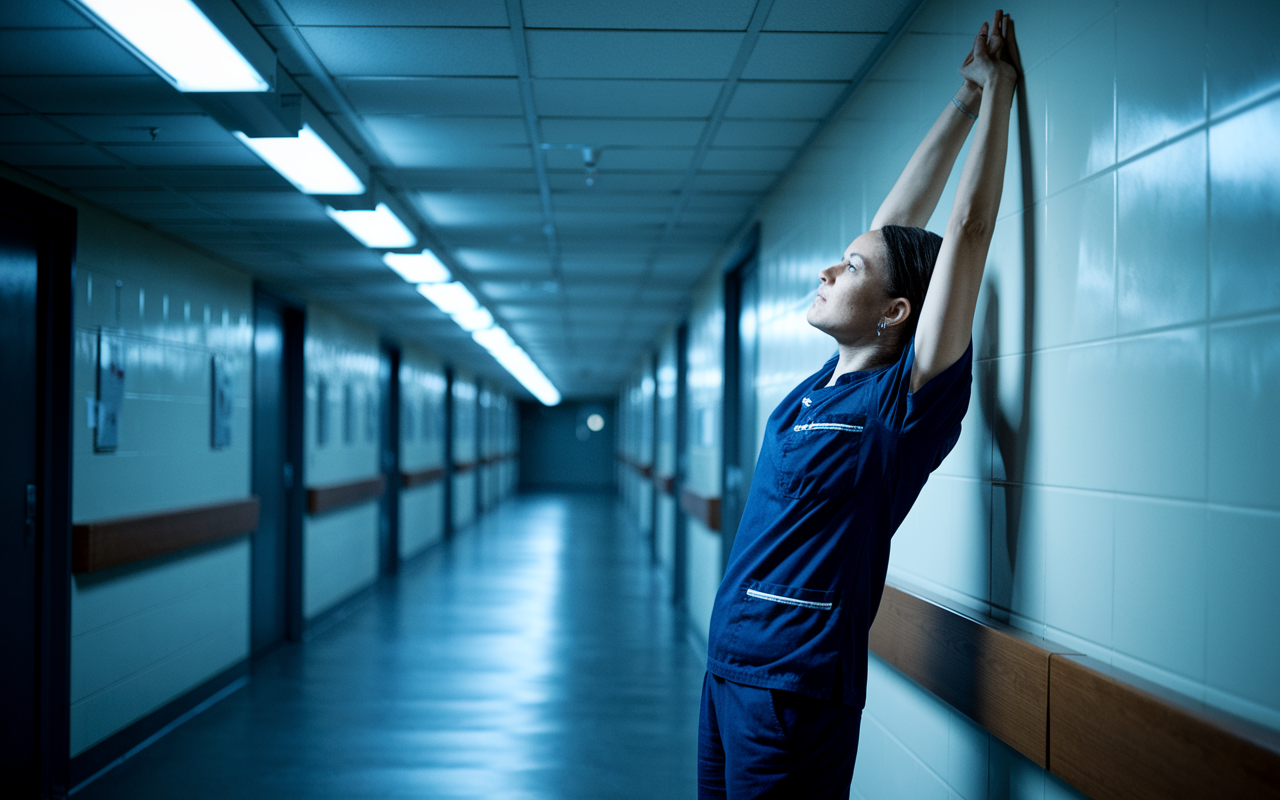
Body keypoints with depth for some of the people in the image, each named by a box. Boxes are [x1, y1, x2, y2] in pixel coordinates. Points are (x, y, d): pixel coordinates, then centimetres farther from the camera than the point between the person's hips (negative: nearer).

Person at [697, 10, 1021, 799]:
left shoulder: (903, 398, -12)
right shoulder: (827, 382, 8)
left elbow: (967, 230, -14)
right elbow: (898, 219, 12)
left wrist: (998, 88, -7)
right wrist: (965, 97, 15)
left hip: (798, 684, -8)